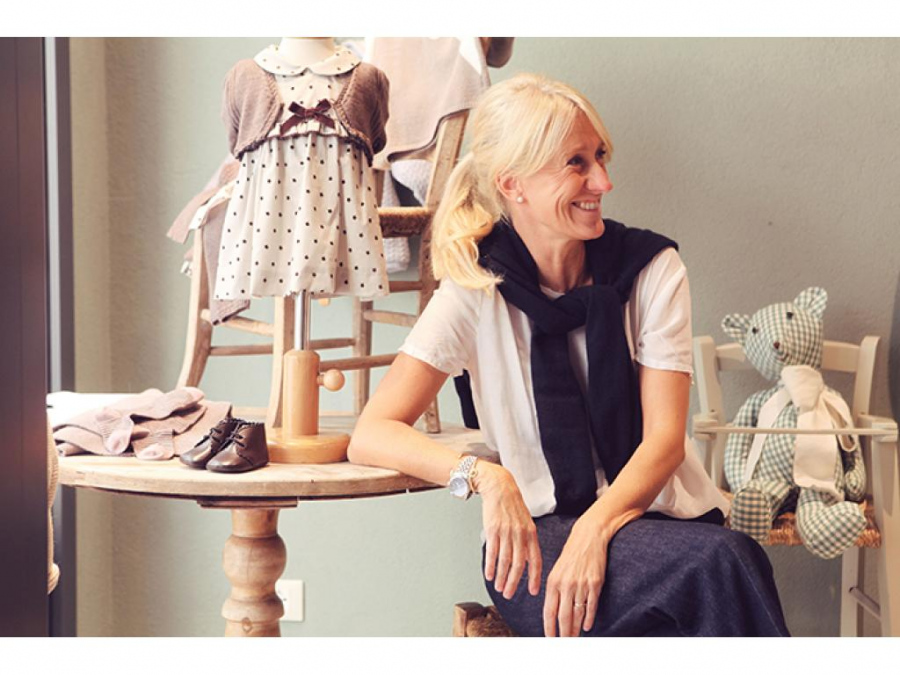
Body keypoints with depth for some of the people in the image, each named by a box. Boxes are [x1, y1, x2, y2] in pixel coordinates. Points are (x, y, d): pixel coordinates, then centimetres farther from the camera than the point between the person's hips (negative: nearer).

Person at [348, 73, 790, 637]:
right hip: (539, 533, -2)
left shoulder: (652, 269, 1)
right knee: (717, 562, -33)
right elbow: (371, 436, -10)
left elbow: (665, 438, -5)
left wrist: (594, 530, -24)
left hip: (654, 515, 3)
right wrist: (482, 474, -29)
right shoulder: (477, 291, -3)